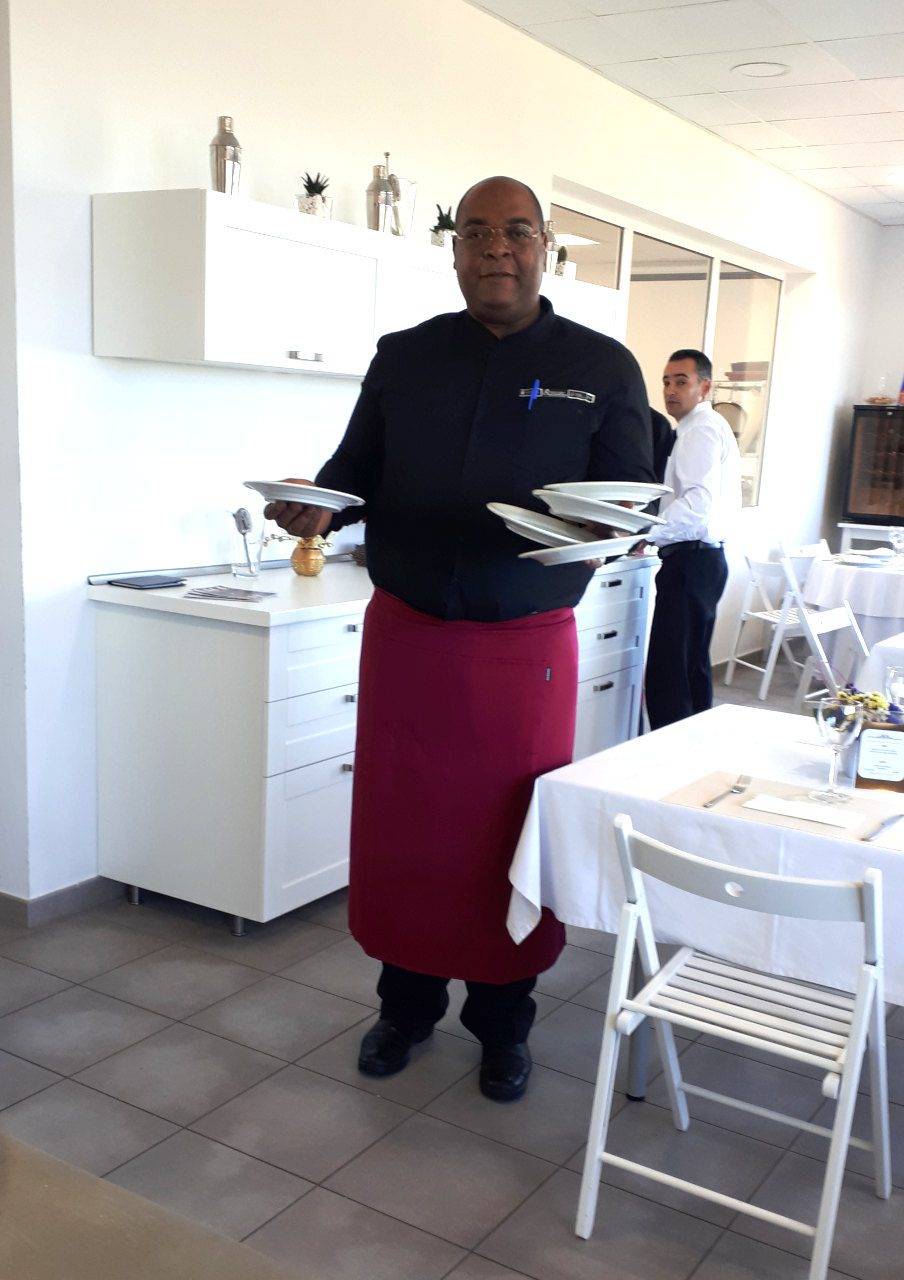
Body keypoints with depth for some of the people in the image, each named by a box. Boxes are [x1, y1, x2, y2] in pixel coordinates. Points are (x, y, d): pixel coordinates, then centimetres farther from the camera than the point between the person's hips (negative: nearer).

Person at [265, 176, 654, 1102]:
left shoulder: (602, 368, 2)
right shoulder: (404, 357, 8)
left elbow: (632, 498, 0)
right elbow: (355, 468, 9)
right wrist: (319, 505, -13)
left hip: (526, 643, -2)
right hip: (403, 633, 2)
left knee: (512, 835, 8)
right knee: (400, 826, 9)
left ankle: (502, 1020, 28)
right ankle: (407, 1001, 31)